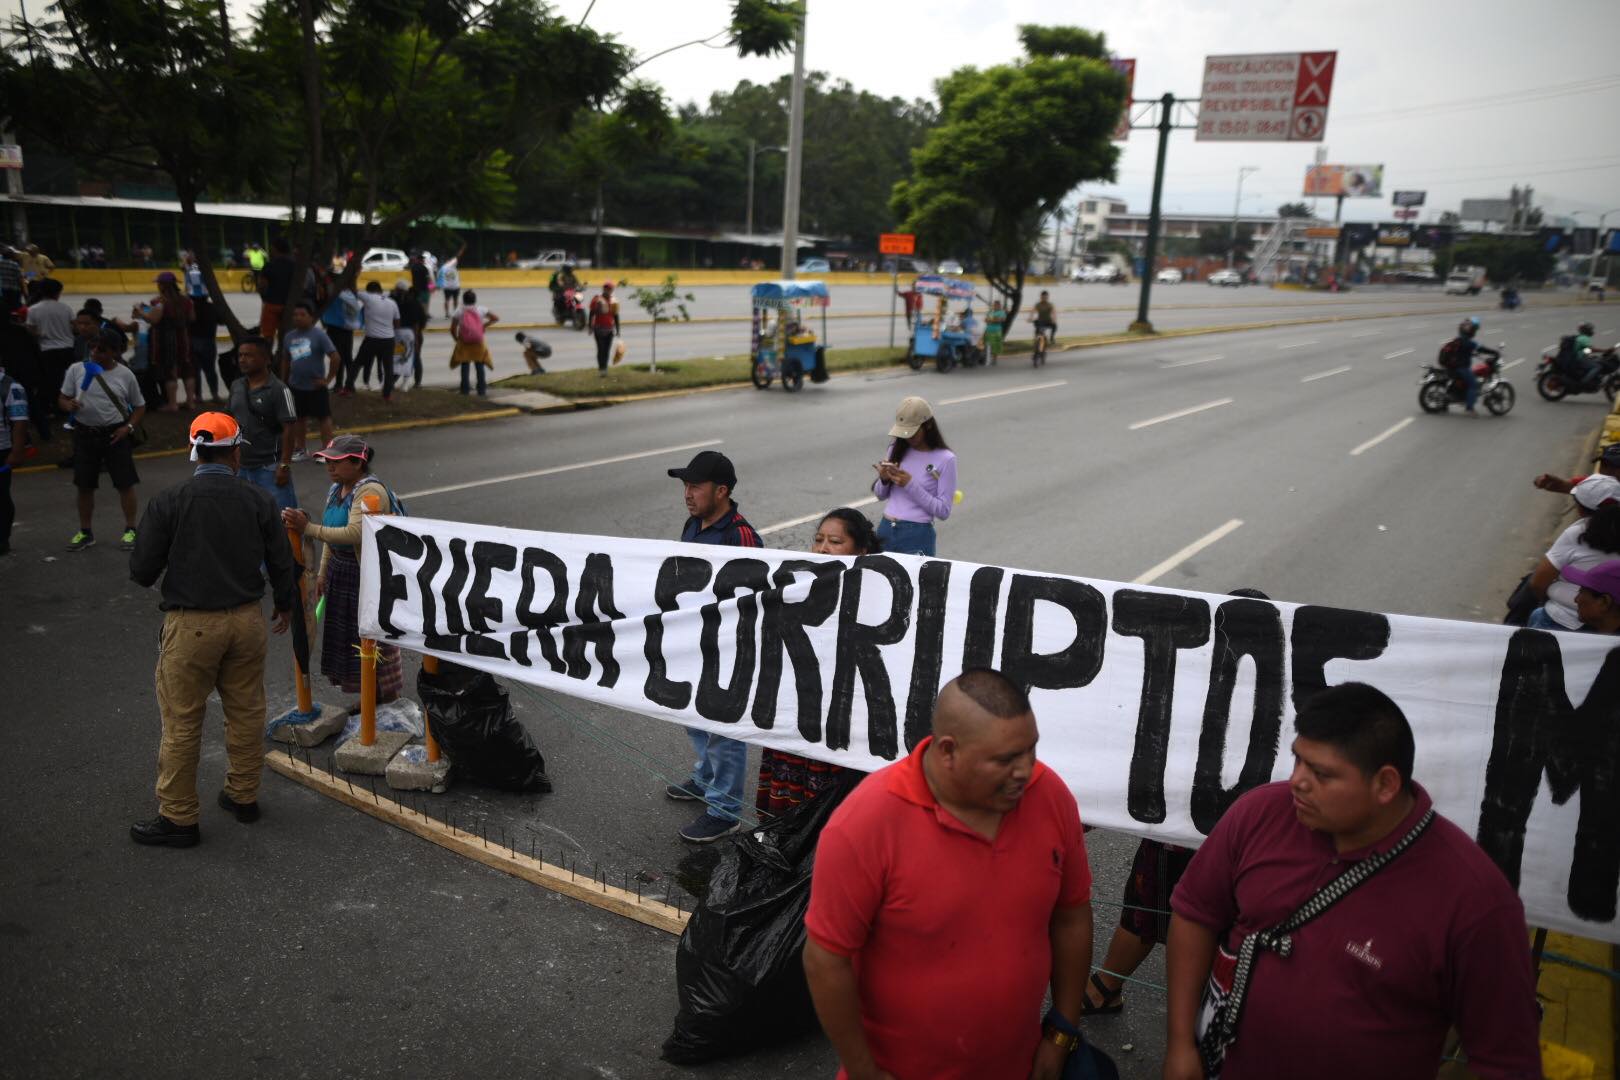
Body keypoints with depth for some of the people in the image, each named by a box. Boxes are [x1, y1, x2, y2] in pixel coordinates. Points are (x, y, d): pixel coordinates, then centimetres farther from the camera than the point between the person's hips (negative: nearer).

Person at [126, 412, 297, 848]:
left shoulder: (168, 501, -10)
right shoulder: (258, 501, -3)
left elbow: (141, 571, -8)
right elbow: (281, 564, 2)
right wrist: (284, 606, 20)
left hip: (191, 626, -3)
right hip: (246, 620, 3)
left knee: (181, 722, 6)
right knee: (246, 711, 17)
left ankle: (178, 817, 15)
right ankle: (243, 796, 29)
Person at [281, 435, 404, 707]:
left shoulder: (371, 491, -19)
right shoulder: (337, 489, 10)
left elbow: (354, 534, -31)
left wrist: (308, 528, -33)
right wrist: (323, 573, 17)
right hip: (341, 572, 10)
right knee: (349, 638, 15)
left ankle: (389, 702, 13)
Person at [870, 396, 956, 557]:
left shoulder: (945, 460, -7)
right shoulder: (897, 449, 6)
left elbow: (943, 511, -10)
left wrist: (911, 485, -17)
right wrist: (884, 479, -8)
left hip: (917, 536, -4)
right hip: (885, 529, 4)